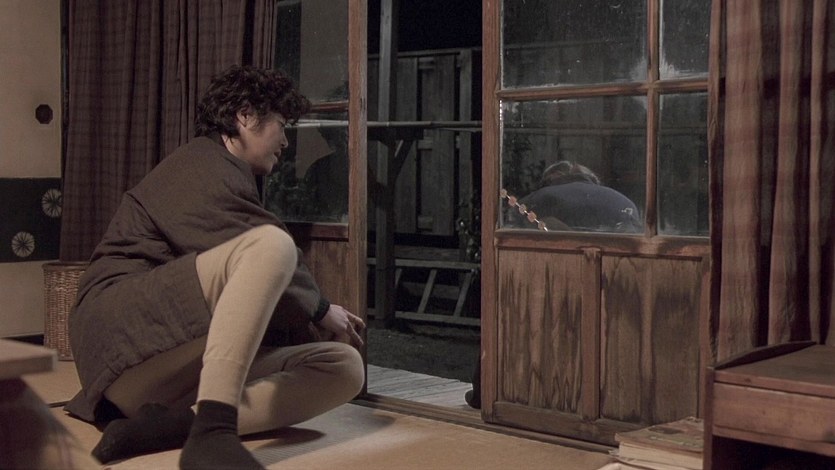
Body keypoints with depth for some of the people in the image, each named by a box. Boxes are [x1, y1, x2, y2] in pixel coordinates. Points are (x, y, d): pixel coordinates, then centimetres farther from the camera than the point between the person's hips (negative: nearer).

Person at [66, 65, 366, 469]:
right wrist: (319, 311, 4)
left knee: (344, 366, -12)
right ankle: (212, 430, -44)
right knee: (271, 243, -30)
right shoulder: (201, 162, 0)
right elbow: (264, 252, -9)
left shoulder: (229, 176, 30)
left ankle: (179, 421, -31)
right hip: (127, 331, -8)